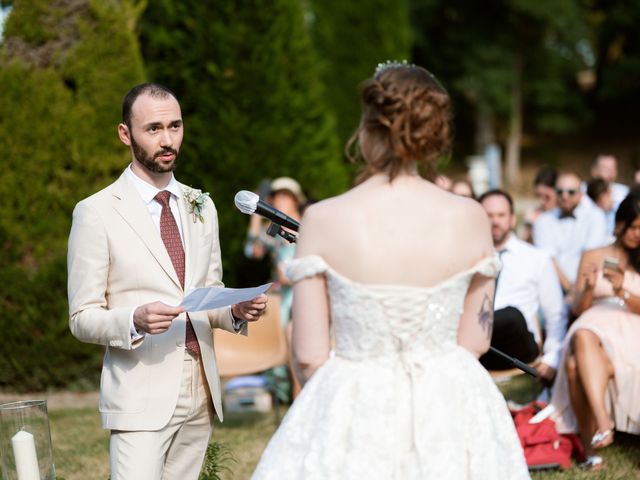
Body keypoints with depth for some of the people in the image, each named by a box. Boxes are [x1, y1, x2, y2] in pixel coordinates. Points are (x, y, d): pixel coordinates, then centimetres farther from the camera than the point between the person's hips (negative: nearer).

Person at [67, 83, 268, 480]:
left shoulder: (201, 207, 13)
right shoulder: (96, 213, -5)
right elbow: (83, 318, -4)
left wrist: (237, 311, -2)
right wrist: (135, 320, -24)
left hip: (200, 393, 5)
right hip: (141, 396, -5)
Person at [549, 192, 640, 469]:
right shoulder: (592, 257, 19)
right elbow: (578, 309, 13)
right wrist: (589, 289, -9)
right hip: (594, 325, 2)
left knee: (579, 366, -38)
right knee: (577, 360, -40)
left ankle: (592, 441, -38)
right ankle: (602, 423, -49)